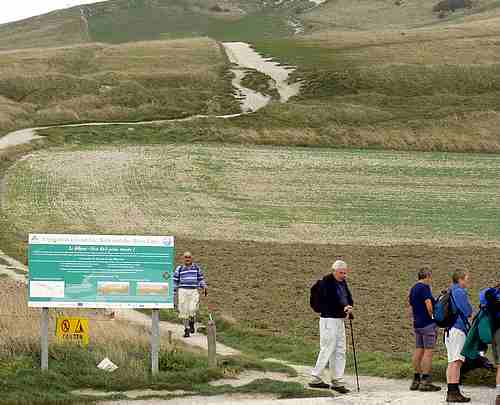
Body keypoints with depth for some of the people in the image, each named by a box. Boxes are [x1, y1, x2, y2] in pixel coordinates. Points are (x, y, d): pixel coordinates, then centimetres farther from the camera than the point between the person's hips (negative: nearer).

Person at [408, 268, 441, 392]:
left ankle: (416, 381, 12)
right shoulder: (424, 288, -12)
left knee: (418, 351, 10)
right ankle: (425, 381, -11)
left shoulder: (413, 289, 17)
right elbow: (429, 305, -18)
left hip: (417, 324, 9)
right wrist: (433, 317, -7)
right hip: (428, 324, -9)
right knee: (428, 351, -8)